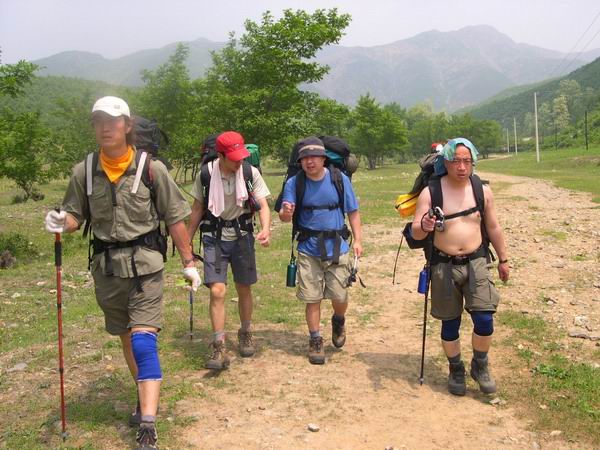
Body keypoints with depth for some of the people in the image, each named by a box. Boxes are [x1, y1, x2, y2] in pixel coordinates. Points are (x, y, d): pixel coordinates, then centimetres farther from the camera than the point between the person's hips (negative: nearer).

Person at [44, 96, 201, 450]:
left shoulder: (151, 169, -7)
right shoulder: (84, 172, 1)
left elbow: (175, 218, -2)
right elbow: (75, 216, 10)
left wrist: (189, 263, -1)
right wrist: (61, 223, -15)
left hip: (144, 264, -4)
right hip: (106, 266, 4)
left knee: (143, 341, -12)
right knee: (126, 339, 17)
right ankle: (146, 397, 38)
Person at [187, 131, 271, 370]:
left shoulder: (250, 173, -9)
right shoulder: (206, 174, -8)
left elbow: (263, 205, -9)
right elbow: (198, 209, 4)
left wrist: (266, 229, -29)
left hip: (242, 236, 1)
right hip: (214, 238, -1)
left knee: (244, 289, 13)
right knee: (217, 291, -12)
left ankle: (245, 334, 36)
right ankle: (219, 349, -5)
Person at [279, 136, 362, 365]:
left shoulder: (340, 179, -3)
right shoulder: (294, 183, -3)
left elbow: (353, 212, 4)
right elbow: (285, 216, -7)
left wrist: (358, 239, -3)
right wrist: (285, 213, -31)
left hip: (337, 248, 0)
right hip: (308, 249, 0)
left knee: (339, 296, 3)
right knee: (312, 298, 5)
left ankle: (338, 321, 37)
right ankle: (315, 340, 23)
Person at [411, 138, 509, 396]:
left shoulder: (482, 190, 1)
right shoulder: (430, 193, -8)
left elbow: (493, 228, 12)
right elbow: (415, 233, -10)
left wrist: (503, 259, 17)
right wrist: (423, 227, -33)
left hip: (476, 263, 2)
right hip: (444, 266, -1)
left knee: (484, 321, -6)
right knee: (450, 324, 8)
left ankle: (480, 366, 21)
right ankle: (456, 370, 31)